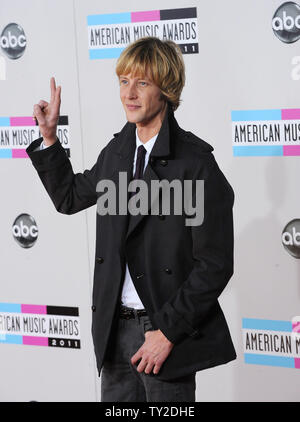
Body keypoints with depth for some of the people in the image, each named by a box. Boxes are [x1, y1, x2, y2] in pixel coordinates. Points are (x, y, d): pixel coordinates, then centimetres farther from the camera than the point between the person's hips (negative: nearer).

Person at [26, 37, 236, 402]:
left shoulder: (195, 162, -13)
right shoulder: (117, 150, 8)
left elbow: (215, 265, -15)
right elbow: (69, 198, 26)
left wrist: (167, 331, -15)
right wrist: (48, 136, 16)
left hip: (168, 333, -6)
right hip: (115, 329, 6)